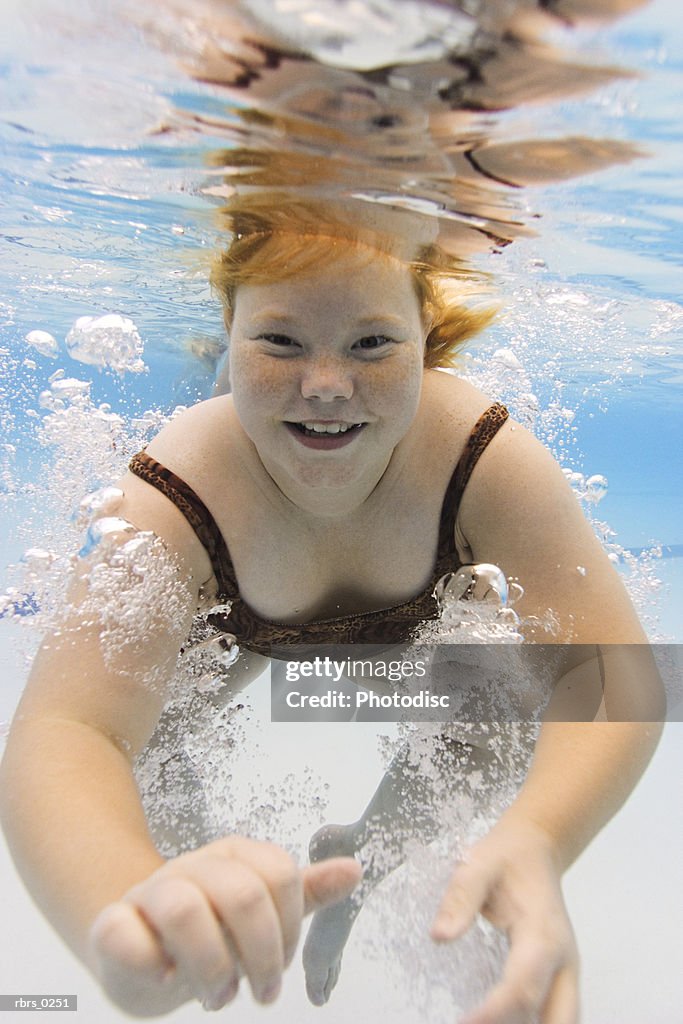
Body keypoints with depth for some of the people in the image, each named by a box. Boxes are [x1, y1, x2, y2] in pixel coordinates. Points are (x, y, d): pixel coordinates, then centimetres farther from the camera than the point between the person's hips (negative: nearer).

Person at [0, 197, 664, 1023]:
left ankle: (369, 870, 18)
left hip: (419, 624, 1)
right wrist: (131, 899, -69)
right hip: (242, 627, 0)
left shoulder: (484, 457, -39)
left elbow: (612, 672, -40)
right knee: (158, 790, -8)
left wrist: (535, 844, -60)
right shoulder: (176, 497, -40)